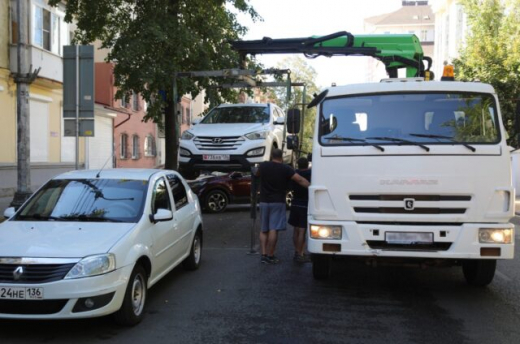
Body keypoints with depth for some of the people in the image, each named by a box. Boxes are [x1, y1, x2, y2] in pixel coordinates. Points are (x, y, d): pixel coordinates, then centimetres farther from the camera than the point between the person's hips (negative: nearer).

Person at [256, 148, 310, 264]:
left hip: (264, 202, 3)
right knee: (273, 230, -4)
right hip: (277, 202, -3)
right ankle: (270, 256, -3)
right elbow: (300, 180, -14)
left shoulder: (263, 166, 1)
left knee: (263, 230, 10)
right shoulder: (285, 169, -6)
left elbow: (257, 174, 22)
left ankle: (264, 255, 6)